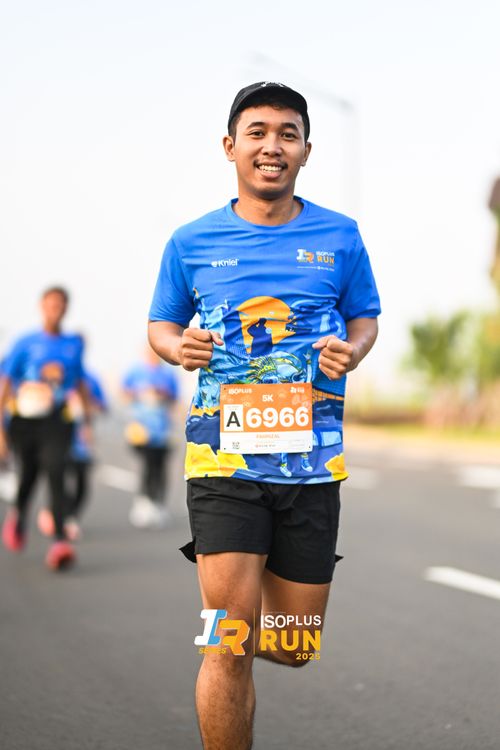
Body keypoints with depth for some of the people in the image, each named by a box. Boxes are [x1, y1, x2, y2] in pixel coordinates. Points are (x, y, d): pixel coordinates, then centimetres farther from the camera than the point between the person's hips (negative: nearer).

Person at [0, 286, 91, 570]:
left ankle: (60, 540, -27)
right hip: (25, 419, 0)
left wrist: (88, 419, 22)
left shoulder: (74, 343, 7)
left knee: (56, 473, -18)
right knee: (29, 474, 12)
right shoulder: (26, 343, -1)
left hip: (58, 421, 0)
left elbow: (80, 382, 20)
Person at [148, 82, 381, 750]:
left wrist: (351, 351, -8)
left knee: (294, 650, 12)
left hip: (312, 463, 2)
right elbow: (161, 325, 14)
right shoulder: (192, 242, 5)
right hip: (224, 461, -2)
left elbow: (365, 317, 14)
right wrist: (180, 349, -9)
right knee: (229, 652, -10)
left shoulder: (339, 236, 6)